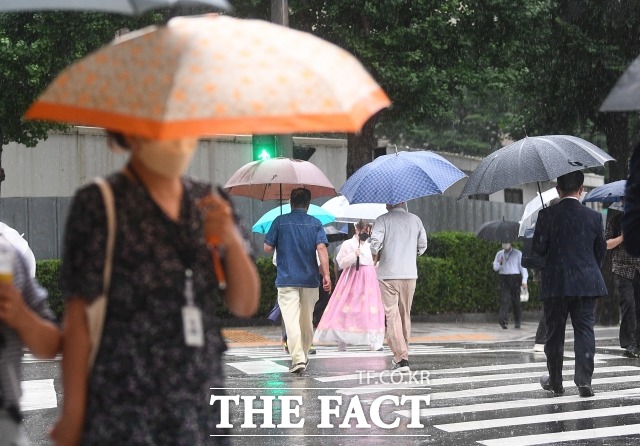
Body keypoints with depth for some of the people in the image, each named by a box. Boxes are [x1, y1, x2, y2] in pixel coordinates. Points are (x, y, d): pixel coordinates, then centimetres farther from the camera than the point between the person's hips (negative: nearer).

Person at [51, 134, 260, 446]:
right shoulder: (98, 204, -3)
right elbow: (77, 318, -5)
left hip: (203, 408, 5)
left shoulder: (206, 201, 10)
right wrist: (72, 414, -8)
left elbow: (245, 305, 8)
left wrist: (230, 241, -10)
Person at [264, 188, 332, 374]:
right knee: (307, 320, 17)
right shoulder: (315, 223, 2)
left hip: (286, 280, -2)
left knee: (291, 319, -8)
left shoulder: (280, 221, 0)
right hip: (310, 280, 2)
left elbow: (267, 248, 0)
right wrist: (326, 275, -10)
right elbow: (321, 248, -10)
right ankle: (304, 356, 30)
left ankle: (297, 358, -20)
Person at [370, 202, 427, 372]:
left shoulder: (382, 220, -4)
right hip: (410, 274, 4)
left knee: (392, 315, -4)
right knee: (405, 315, 15)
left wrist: (375, 257, 4)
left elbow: (375, 242, -16)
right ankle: (402, 355, 22)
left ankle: (401, 358, -13)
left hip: (388, 274, -4)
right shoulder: (415, 220, 8)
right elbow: (423, 246, 11)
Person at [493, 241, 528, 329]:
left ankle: (517, 321, 11)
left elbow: (522, 267, 4)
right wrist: (500, 263, -10)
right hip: (504, 279, 1)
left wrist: (524, 280, -5)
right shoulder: (499, 254, 15)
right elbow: (495, 267, 13)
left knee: (516, 301, 2)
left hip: (515, 279, -1)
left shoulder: (518, 254, 8)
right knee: (504, 299, -13)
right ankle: (503, 320, -22)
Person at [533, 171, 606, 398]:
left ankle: (555, 381, 18)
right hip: (586, 284, 1)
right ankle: (584, 380, -9)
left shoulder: (547, 215, -6)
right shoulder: (594, 217, 0)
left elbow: (537, 248, -5)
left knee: (554, 333, 10)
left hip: (554, 283, -1)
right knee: (584, 331, 2)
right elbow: (601, 250, 8)